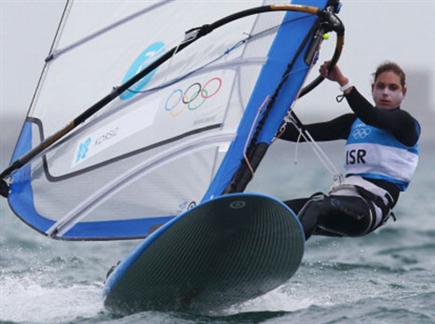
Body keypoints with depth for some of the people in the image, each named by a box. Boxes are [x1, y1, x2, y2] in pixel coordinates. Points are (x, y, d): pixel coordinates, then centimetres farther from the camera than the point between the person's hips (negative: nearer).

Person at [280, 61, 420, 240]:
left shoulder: (406, 124, 4)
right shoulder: (354, 122, 24)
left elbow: (372, 117, -18)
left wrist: (343, 81, -28)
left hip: (376, 203, -8)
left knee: (316, 206, -38)